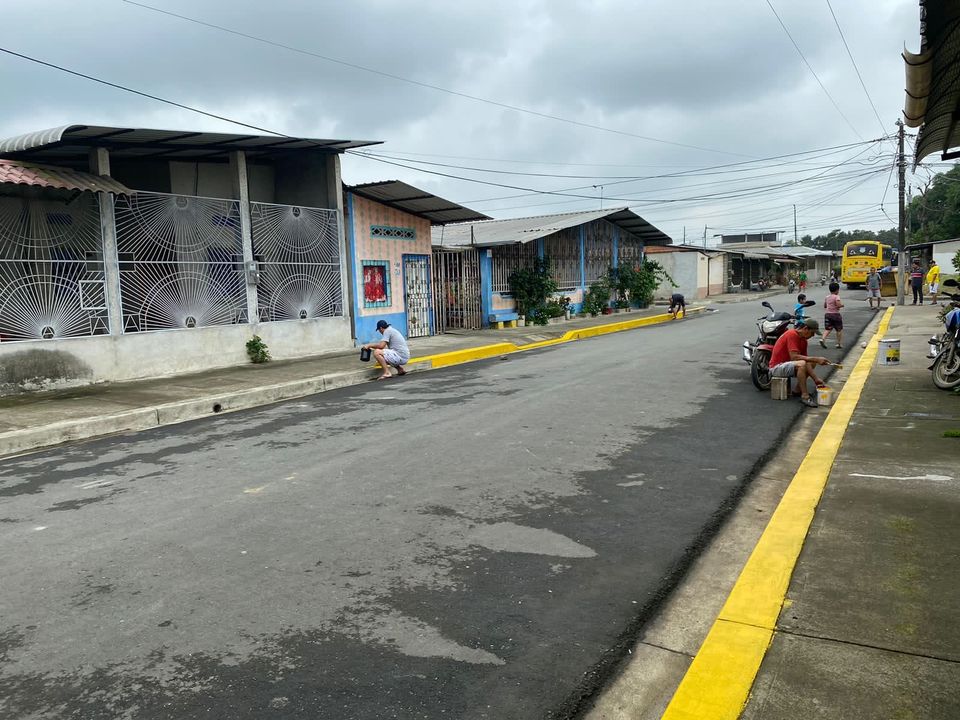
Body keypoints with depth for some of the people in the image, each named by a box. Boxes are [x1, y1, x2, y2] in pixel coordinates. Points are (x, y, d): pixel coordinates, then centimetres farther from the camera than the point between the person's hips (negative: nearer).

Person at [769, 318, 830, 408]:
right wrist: (816, 359, -27)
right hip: (776, 367, -10)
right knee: (801, 364, -33)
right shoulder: (792, 334, -18)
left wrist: (816, 379, 0)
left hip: (786, 365, 10)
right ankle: (804, 396, -25)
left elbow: (805, 358, 8)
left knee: (812, 363, 15)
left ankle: (798, 390, 9)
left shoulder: (803, 340, 9)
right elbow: (794, 357, -28)